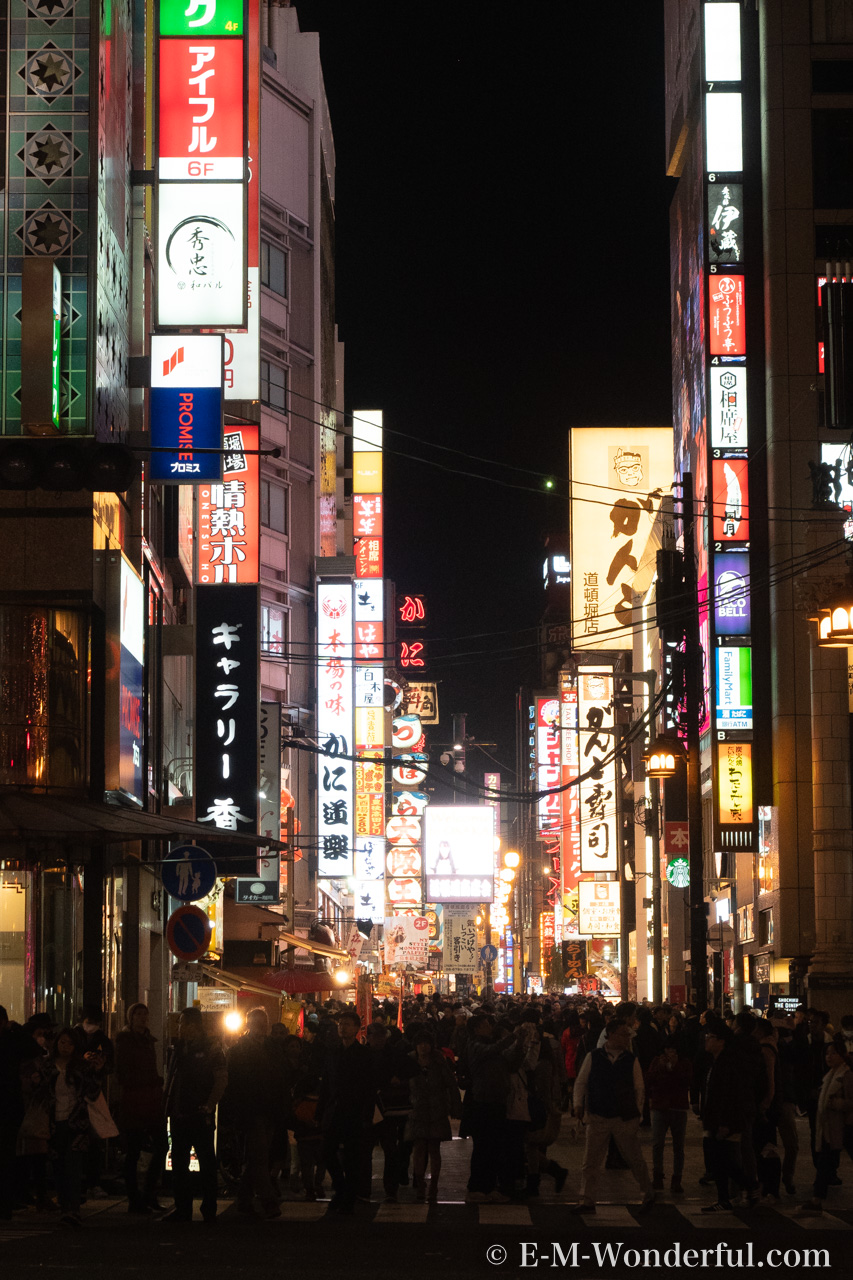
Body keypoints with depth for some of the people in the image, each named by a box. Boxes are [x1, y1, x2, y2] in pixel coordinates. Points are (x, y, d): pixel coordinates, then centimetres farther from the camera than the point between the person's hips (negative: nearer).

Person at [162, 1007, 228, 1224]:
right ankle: (182, 1208, 15)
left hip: (200, 1115, -6)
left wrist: (209, 1106, -14)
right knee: (178, 1163, 8)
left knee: (206, 1163, 0)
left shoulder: (211, 1048, -4)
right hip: (179, 1115, 6)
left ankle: (209, 1211, 5)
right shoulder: (179, 1048, 13)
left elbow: (221, 1080, -8)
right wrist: (169, 1105, 6)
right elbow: (171, 1078, 18)